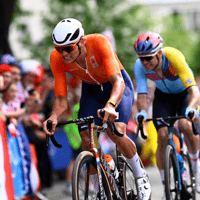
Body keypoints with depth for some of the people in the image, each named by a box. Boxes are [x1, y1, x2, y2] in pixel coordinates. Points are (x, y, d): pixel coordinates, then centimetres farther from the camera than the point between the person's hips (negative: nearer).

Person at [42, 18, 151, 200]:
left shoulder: (99, 42, -37)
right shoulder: (57, 58, -26)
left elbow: (118, 82, -45)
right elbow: (61, 99, -21)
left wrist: (110, 105, -65)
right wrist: (54, 117, -44)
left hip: (117, 87, -4)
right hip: (91, 91, 4)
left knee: (116, 132, -27)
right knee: (87, 141, -15)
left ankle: (141, 175, -1)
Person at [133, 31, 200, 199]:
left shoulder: (174, 57, -36)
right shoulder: (140, 66, -26)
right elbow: (142, 95, -26)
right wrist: (142, 112, -49)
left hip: (184, 93, -3)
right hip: (163, 96, 3)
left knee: (185, 125, -31)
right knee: (162, 136, -16)